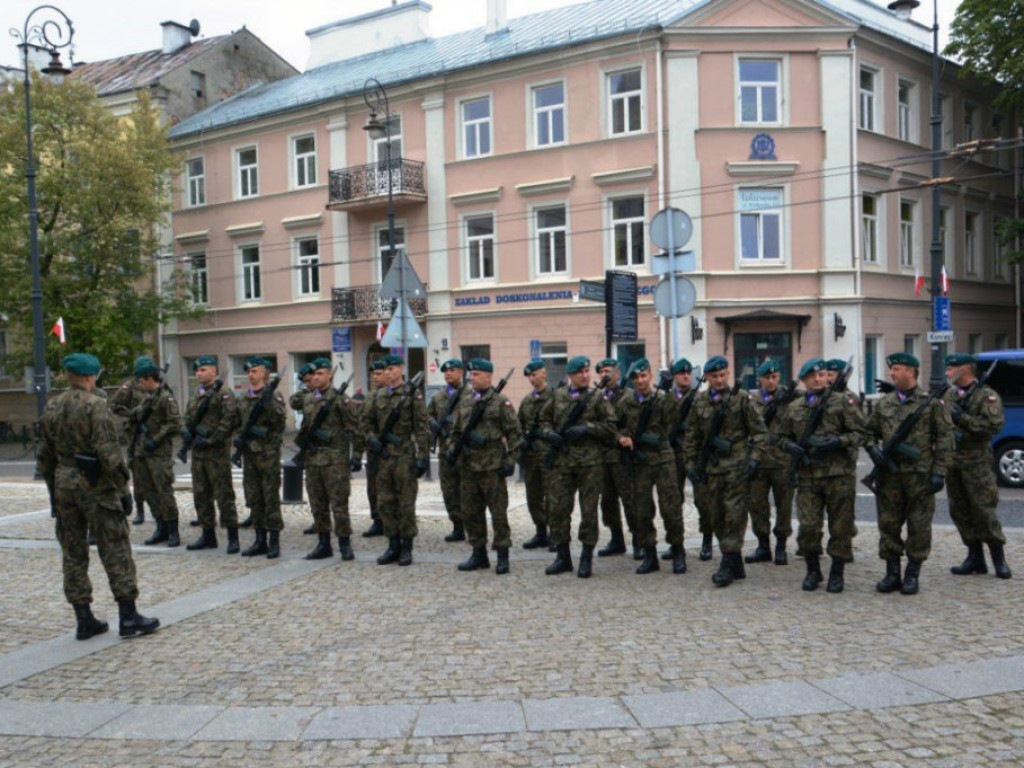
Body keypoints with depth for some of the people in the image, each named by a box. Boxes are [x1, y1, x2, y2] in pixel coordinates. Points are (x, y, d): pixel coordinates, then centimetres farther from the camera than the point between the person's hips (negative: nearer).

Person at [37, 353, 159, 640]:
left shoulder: (51, 408, 9)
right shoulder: (95, 405, -12)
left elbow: (44, 457, 13)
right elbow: (108, 451, -18)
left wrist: (54, 491, 21)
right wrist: (122, 487, -12)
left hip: (63, 484, 7)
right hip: (95, 486, -6)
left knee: (73, 553, 11)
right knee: (115, 551, 0)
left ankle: (84, 619, 15)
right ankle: (128, 617, 2)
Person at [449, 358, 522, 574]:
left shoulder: (501, 402, -4)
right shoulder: (464, 403, 13)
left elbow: (514, 433, -5)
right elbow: (456, 431, 21)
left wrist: (510, 460, -10)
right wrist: (452, 449, 5)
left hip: (492, 466, -6)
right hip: (467, 466, 6)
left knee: (498, 512, 0)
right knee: (470, 512, 10)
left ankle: (502, 556, 9)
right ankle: (479, 553, 22)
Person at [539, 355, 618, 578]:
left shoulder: (598, 397, 2)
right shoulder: (558, 395, 10)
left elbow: (610, 426, -2)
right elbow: (544, 419, 19)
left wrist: (587, 428, -14)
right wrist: (549, 433, -1)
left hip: (590, 461, -3)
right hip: (562, 461, 3)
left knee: (588, 510, 2)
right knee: (558, 508, 3)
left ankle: (587, 558, 13)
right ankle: (562, 556, 16)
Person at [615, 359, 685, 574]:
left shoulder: (664, 398, -2)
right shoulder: (625, 402, 7)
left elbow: (671, 425, -10)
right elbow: (615, 425, 13)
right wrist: (622, 436, -5)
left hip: (663, 460, -3)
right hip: (637, 462, 3)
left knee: (670, 507, -3)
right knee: (641, 510, 6)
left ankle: (677, 552, 14)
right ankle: (649, 555, 17)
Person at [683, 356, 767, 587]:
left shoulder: (742, 398, -2)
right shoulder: (699, 402, 9)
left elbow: (759, 431, -1)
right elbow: (691, 437, 14)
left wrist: (754, 457, -10)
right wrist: (691, 464, 9)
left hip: (737, 466, -4)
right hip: (710, 468, 4)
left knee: (735, 516, -6)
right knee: (717, 518, 8)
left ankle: (728, 566, -1)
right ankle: (736, 565, 20)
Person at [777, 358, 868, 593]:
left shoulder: (843, 402, 1)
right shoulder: (794, 408, 11)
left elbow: (860, 433, -2)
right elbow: (781, 436, 20)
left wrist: (837, 442, -17)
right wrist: (790, 447, -2)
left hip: (839, 475, -2)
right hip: (807, 476, 2)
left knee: (840, 527, 5)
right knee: (807, 526, -1)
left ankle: (837, 573, 18)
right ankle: (812, 571, 17)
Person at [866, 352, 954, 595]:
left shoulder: (932, 403, -2)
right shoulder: (883, 403, 9)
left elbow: (945, 438, -3)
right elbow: (869, 431, 18)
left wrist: (939, 472, -9)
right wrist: (872, 449, -3)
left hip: (920, 476, -3)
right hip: (889, 475, 4)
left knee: (919, 528, 4)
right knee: (888, 525, 6)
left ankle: (912, 575, 15)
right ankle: (892, 574, 17)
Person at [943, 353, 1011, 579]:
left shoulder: (987, 396, -7)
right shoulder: (949, 395, 13)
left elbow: (995, 425, -18)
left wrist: (963, 418, -18)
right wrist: (950, 431, -9)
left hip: (976, 464, -6)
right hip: (952, 462, 6)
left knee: (984, 511, -5)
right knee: (960, 512, 9)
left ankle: (999, 559, 8)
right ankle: (975, 558, 19)